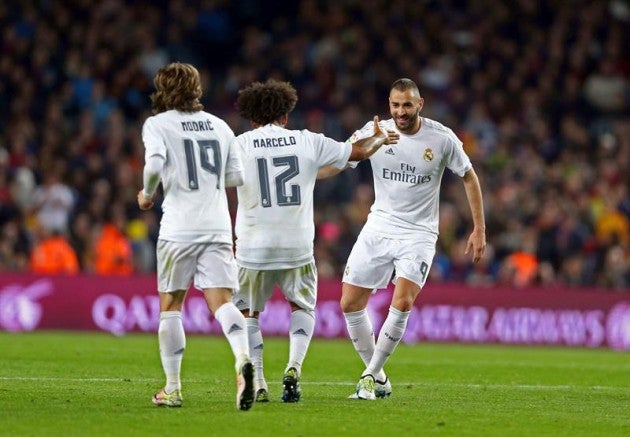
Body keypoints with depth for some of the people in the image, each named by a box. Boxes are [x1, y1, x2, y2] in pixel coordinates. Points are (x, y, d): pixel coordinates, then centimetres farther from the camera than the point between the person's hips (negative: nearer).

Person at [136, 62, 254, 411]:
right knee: (222, 302, -6)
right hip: (217, 226, 3)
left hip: (178, 229, -3)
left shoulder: (157, 124, 0)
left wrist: (147, 195, 2)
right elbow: (236, 177, 13)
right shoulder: (219, 126, 14)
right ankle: (243, 360, -33)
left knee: (170, 305, 10)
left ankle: (172, 388, 12)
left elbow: (154, 164, -16)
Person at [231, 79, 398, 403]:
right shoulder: (307, 142, 5)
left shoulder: (239, 145, 0)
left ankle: (256, 382, 4)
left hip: (253, 246, -1)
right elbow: (359, 151, 16)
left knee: (247, 314, 16)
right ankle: (294, 367, -1)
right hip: (298, 246, 1)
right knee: (303, 309, 22)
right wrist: (379, 139, 37)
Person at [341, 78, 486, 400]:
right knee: (350, 304, -1)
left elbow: (469, 177, 5)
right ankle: (377, 376, 15)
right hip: (378, 228, 3)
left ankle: (370, 377, -7)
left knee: (402, 304, -21)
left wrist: (479, 229, 4)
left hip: (418, 234, -3)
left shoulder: (442, 139, -7)